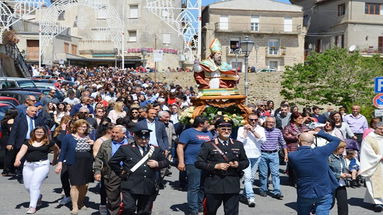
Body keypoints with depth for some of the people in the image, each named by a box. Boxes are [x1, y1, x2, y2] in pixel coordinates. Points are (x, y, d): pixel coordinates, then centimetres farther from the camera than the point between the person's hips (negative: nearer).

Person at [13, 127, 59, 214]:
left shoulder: (48, 143, 4)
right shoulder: (28, 143, 8)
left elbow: (57, 149, 20)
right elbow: (22, 151, -6)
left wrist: (55, 159, 24)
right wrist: (17, 160, -24)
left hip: (42, 165, -4)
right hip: (28, 165, 4)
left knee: (34, 185, -13)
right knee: (27, 186, 6)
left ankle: (32, 206, -6)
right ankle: (38, 196, 36)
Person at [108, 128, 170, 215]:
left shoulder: (155, 150, 11)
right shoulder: (125, 148, 3)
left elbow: (166, 162, 18)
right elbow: (112, 162, 7)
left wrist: (158, 164, -1)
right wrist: (121, 172, 2)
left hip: (149, 188, 3)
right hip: (130, 187, -3)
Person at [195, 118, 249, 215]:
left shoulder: (238, 145, 13)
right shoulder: (208, 145, 1)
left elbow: (245, 162, 17)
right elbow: (198, 163, -3)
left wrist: (238, 165, -5)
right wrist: (215, 166, -13)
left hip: (233, 186, 2)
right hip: (213, 185, -2)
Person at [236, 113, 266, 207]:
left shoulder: (260, 129, 7)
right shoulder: (242, 129, 0)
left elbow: (263, 140, -10)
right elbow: (239, 141, -11)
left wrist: (253, 130, -15)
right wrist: (246, 130, -12)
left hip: (256, 156, 4)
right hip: (245, 156, -4)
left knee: (252, 177, 12)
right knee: (247, 177, -14)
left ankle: (245, 193, 30)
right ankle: (251, 197, -16)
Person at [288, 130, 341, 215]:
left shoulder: (292, 156, -13)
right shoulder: (320, 152, -15)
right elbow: (336, 140, 0)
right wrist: (318, 133, 3)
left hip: (304, 194, 2)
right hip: (324, 193, -1)